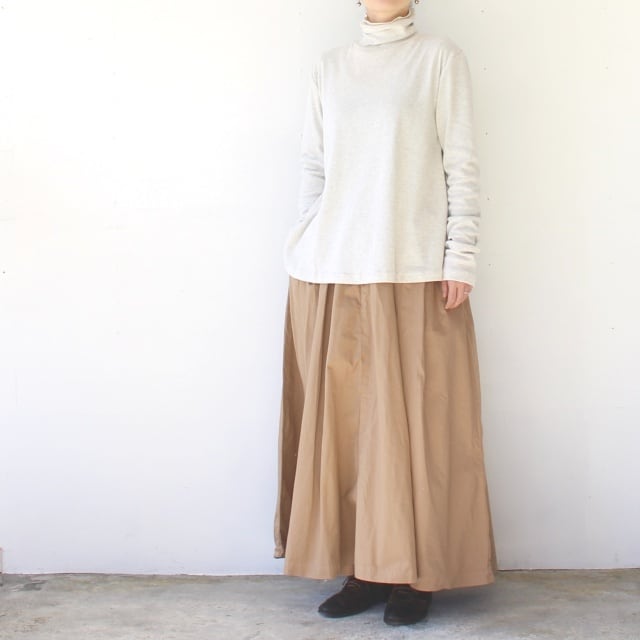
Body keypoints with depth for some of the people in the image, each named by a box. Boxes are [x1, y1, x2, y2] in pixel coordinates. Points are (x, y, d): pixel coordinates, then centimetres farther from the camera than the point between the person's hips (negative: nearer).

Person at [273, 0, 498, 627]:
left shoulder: (440, 57, 5)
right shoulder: (328, 66, 14)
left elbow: (461, 164, 0)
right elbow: (313, 167, 14)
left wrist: (461, 258, -6)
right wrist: (307, 250, 7)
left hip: (414, 274, -3)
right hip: (333, 276, 3)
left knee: (413, 420, -1)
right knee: (342, 420, 3)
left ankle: (414, 574, 9)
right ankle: (364, 567, 12)